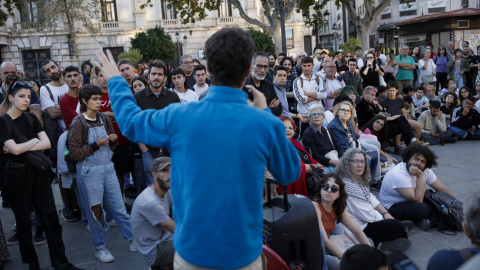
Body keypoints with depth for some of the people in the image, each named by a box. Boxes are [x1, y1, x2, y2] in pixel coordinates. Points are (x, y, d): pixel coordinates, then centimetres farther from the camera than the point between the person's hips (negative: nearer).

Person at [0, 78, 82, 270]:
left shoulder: (31, 118, 6)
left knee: (51, 218, 2)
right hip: (17, 175, -4)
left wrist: (21, 148, -13)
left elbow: (47, 143, -4)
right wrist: (35, 141, -6)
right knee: (24, 221, 9)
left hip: (39, 172, 4)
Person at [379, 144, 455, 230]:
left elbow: (443, 189, 1)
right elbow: (418, 200, -31)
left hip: (410, 202, 8)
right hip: (391, 208, -7)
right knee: (421, 208, -33)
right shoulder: (398, 174, -28)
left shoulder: (425, 170, -4)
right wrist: (420, 176, -32)